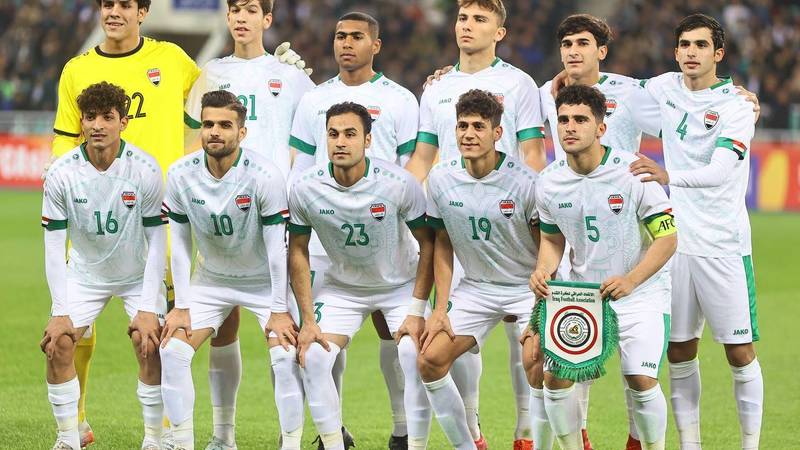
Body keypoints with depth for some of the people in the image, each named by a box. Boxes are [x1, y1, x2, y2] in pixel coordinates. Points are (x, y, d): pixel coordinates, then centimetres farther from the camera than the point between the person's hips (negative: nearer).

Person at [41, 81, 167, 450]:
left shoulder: (145, 170, -21)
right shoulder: (61, 174, -18)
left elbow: (156, 241, -15)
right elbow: (54, 247, -12)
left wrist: (149, 309, -19)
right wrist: (60, 313, -17)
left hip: (138, 274, -1)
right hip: (84, 273, 2)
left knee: (150, 347, -18)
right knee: (57, 345, -13)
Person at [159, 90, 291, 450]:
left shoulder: (265, 177, -25)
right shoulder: (181, 174, -14)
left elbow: (276, 247, -19)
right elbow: (180, 244, -5)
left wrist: (279, 310, -18)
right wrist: (180, 306, -6)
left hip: (264, 282, -3)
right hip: (210, 281, 3)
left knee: (287, 356, -19)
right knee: (172, 349, -10)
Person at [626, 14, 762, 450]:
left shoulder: (736, 106, -11)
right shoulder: (665, 89, 5)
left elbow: (720, 171, -26)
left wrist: (668, 176, -43)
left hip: (724, 245, -4)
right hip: (677, 241, 5)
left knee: (740, 353, -2)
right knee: (679, 352, 6)